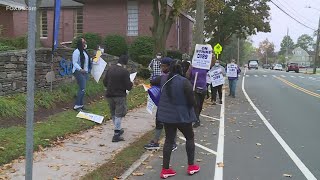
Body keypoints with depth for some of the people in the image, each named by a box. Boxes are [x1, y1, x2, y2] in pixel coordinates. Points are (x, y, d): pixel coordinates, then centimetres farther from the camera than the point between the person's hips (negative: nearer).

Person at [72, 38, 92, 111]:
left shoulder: (84, 51, 15)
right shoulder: (76, 52, -13)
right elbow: (74, 63, -19)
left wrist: (92, 60, 11)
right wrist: (80, 69, -31)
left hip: (85, 72, 9)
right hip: (79, 72, -9)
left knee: (82, 89, 11)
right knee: (82, 89, -12)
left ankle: (80, 104, 18)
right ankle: (76, 106, -6)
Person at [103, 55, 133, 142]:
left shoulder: (110, 69, 2)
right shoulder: (125, 72, -16)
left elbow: (105, 82, 9)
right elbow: (128, 86, -15)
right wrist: (131, 84, 7)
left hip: (109, 95, 6)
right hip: (120, 96, -6)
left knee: (113, 114, 19)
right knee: (119, 115, 1)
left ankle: (118, 129, 36)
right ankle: (116, 135, -1)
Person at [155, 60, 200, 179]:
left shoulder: (163, 79, -3)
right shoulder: (184, 82, -20)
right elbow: (192, 101, -17)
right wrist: (190, 106, 5)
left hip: (166, 114, 5)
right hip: (181, 115, -5)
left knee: (169, 140, 13)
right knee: (190, 137, 16)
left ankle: (165, 169, 13)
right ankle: (191, 166, 23)